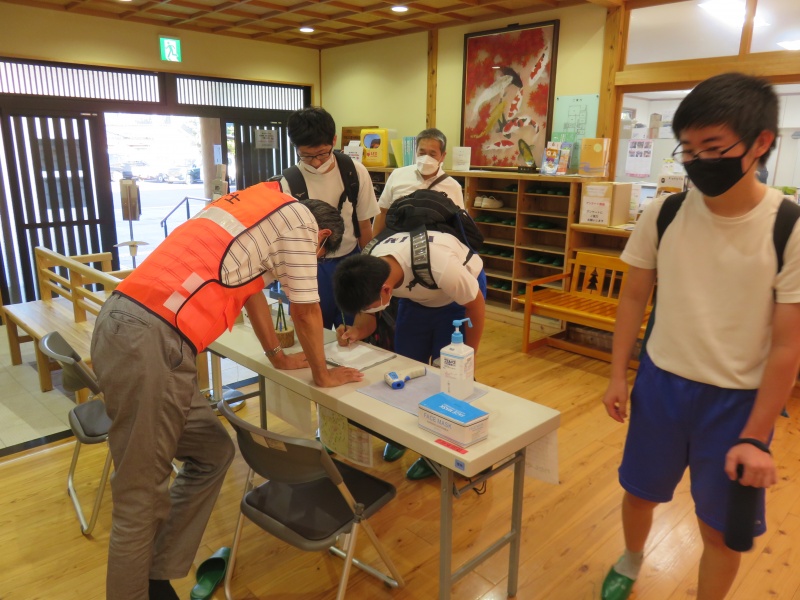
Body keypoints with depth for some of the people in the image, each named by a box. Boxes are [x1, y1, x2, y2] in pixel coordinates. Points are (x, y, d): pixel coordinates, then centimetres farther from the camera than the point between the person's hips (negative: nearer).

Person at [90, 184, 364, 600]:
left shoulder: (257, 204, 26)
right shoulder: (299, 219, 1)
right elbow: (305, 312, 6)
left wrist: (279, 356, 44)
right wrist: (322, 374, 22)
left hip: (124, 324, 10)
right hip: (149, 341, -10)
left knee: (213, 453, 18)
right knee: (141, 498, 3)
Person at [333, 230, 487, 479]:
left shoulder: (440, 267, -42)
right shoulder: (370, 272, -26)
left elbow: (476, 305, -24)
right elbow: (368, 316, -8)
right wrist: (356, 332, -32)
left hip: (460, 294, -5)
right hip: (417, 295, 5)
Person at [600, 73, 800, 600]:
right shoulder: (663, 214, -8)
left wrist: (754, 438, -11)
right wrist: (618, 376, 3)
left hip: (737, 399, -2)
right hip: (661, 383, 3)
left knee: (722, 530, 12)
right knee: (640, 491, 21)